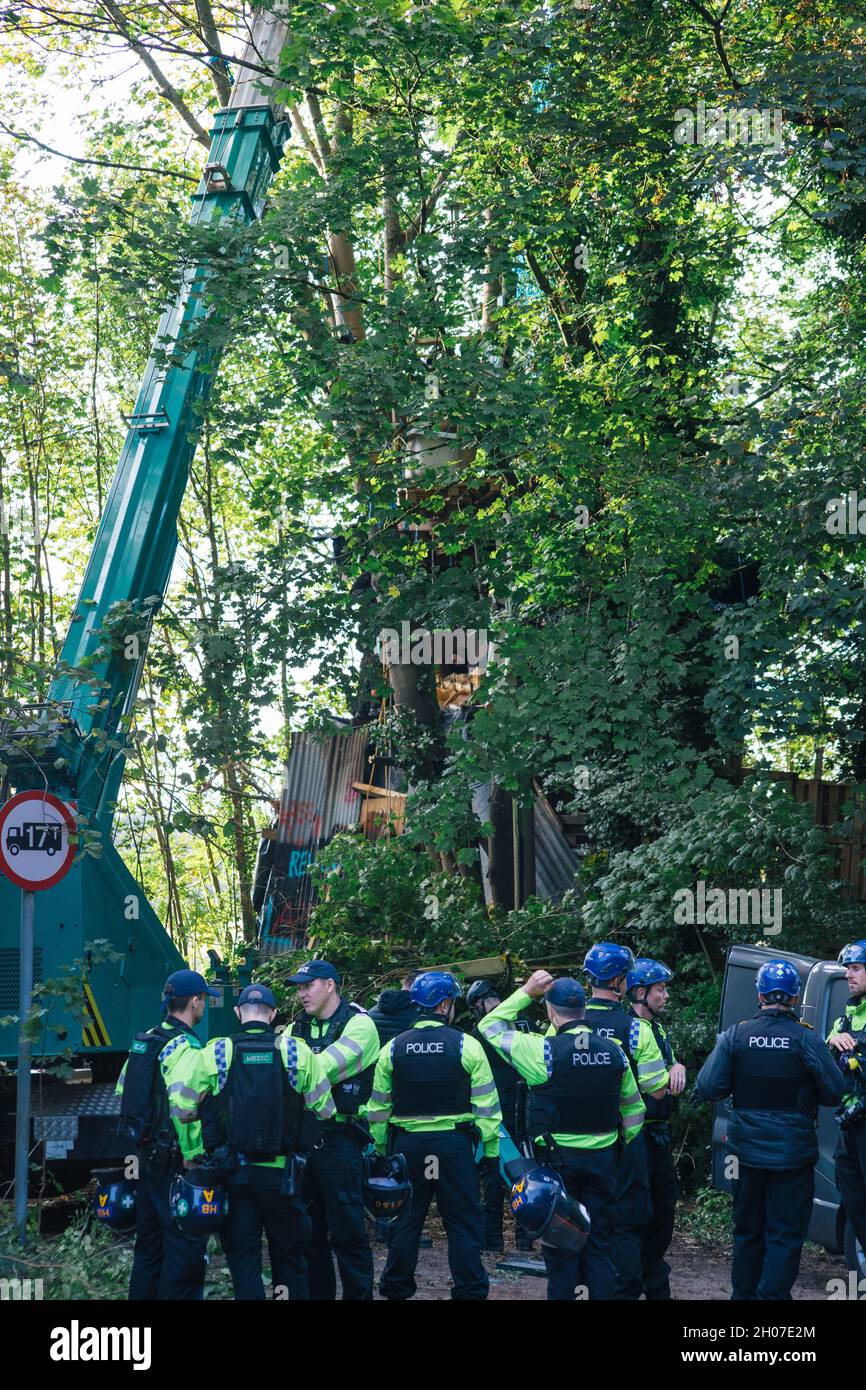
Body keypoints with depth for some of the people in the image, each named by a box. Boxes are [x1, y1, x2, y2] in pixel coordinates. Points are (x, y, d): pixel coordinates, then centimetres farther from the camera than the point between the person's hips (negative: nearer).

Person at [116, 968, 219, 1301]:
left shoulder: (144, 1041, 11)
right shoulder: (187, 1047, -17)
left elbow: (122, 1090, 18)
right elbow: (183, 1104, -28)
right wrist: (193, 1155, -19)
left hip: (147, 1157, 9)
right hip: (174, 1163, -9)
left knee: (149, 1245, 17)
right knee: (185, 1247, -3)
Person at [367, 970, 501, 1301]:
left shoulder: (393, 1048, 4)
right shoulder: (466, 1045, -4)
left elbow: (378, 1106, 8)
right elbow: (486, 1104, -4)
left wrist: (381, 1149, 16)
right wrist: (491, 1149, 2)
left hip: (406, 1144, 3)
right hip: (454, 1143, -3)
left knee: (405, 1221, 12)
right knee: (463, 1223, 3)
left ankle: (395, 1289, 18)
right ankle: (470, 1290, 3)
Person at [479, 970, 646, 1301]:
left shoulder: (544, 1051, -14)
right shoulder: (613, 1051, 1)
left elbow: (489, 1027, -2)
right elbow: (634, 1108, 9)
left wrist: (526, 992, 1)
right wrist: (622, 1145, 19)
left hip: (557, 1159, -4)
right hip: (602, 1158, 4)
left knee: (560, 1245, 4)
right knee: (599, 1242, 10)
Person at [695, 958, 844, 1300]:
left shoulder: (735, 1035, -6)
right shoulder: (805, 1040, -12)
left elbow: (707, 1088, -8)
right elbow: (835, 1092, -11)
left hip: (748, 1152, 3)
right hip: (792, 1154, -3)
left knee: (748, 1231, 18)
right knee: (785, 1235, 3)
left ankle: (743, 1294, 27)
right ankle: (772, 1296, -3)